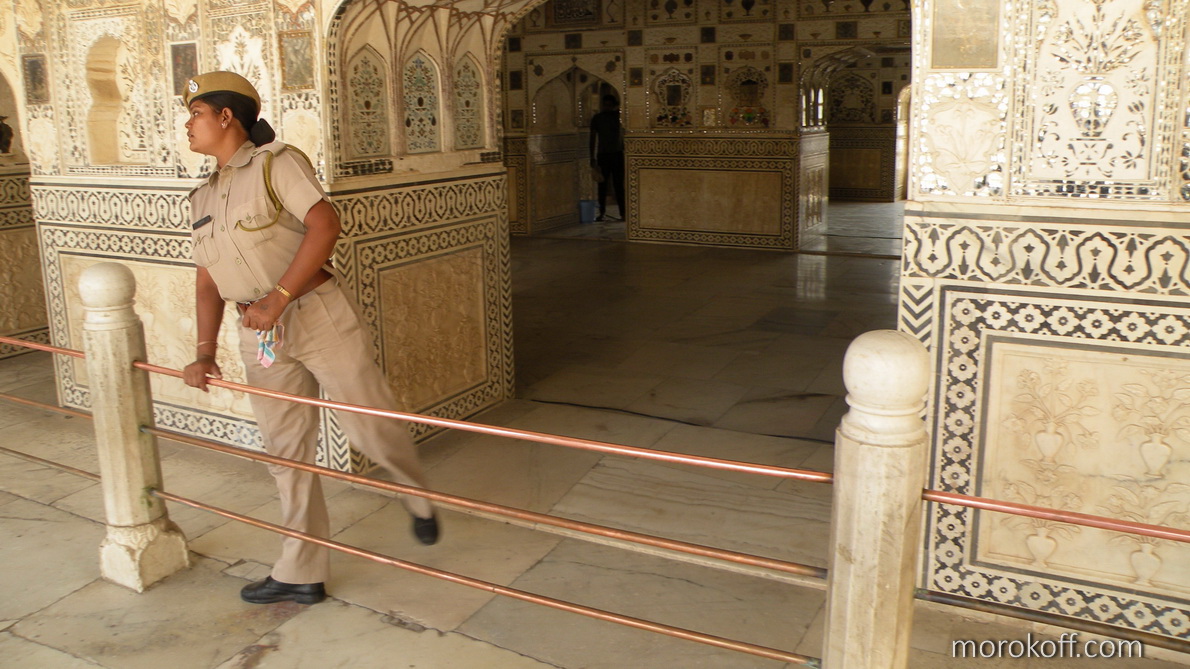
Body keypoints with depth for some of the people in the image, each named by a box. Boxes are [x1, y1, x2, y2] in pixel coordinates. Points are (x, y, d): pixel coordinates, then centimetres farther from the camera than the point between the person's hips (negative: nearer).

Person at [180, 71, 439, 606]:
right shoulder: (204, 197, 17)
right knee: (285, 452, 8)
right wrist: (205, 352, 5)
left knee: (370, 429, -2)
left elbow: (324, 224, -18)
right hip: (260, 336, 6)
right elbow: (208, 279, 16)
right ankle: (301, 574, 19)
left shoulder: (275, 162, -4)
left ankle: (418, 499, 29)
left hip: (319, 316, -6)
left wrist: (277, 299, -21)